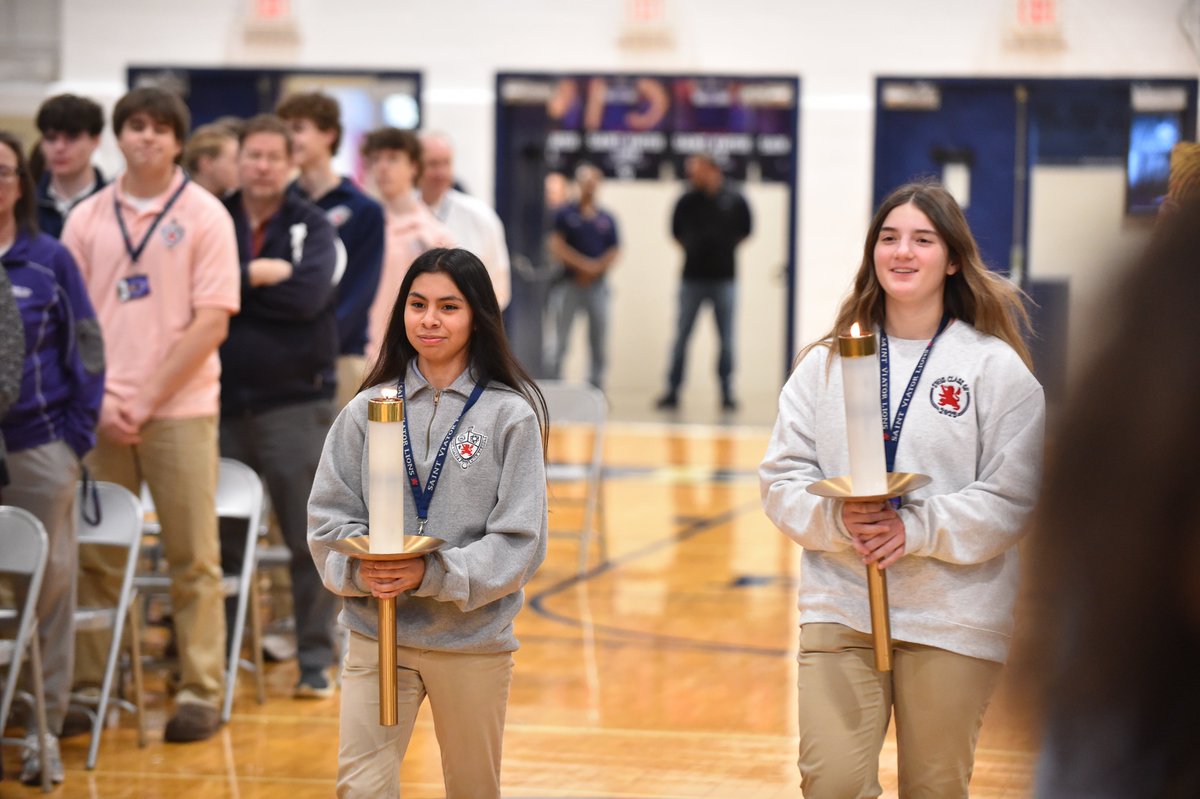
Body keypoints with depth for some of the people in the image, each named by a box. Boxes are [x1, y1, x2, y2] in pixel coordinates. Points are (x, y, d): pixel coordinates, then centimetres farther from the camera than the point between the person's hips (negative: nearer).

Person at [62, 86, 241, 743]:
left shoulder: (204, 216, 0)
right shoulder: (86, 219, 8)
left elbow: (211, 323, -6)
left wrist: (147, 399, -11)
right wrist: (98, 399, -6)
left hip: (178, 409, -2)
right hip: (101, 411, 3)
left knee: (193, 559, 1)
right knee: (93, 556, 5)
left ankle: (201, 691, 7)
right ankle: (87, 683, 13)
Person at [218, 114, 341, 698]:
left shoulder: (312, 226, 2)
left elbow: (309, 295, -14)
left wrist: (235, 285, -10)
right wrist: (259, 274, -13)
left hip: (296, 401, -1)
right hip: (225, 401, 1)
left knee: (311, 538, 1)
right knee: (221, 539, 7)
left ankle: (316, 660, 8)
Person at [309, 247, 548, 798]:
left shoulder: (510, 415, -5)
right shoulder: (367, 410, 2)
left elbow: (520, 539, -10)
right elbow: (328, 516, 3)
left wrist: (433, 575, -21)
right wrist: (358, 570, -17)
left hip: (473, 638, -1)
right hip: (376, 633, 1)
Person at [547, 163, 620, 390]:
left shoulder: (606, 219, 8)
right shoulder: (566, 214, 1)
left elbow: (614, 252, 6)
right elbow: (556, 246, -6)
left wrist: (596, 268, -10)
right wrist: (582, 264, -13)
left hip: (597, 284, 2)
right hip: (570, 284, -2)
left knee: (598, 339, 4)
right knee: (560, 338, -3)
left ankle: (596, 386, 12)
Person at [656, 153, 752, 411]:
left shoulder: (734, 201, -1)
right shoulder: (687, 201, 0)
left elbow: (746, 230, 11)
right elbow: (676, 230, 13)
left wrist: (727, 248, 5)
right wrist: (690, 249, 4)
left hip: (724, 279, 0)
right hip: (692, 277, 0)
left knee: (726, 339, 3)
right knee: (681, 337, 1)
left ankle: (727, 393, 11)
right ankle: (672, 391, 6)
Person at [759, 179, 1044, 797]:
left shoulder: (997, 368, -1)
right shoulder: (825, 363, 8)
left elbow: (1015, 496, -8)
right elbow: (783, 477, 5)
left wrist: (919, 528, -19)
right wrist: (838, 521, -15)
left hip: (953, 621, -2)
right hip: (839, 607, 2)